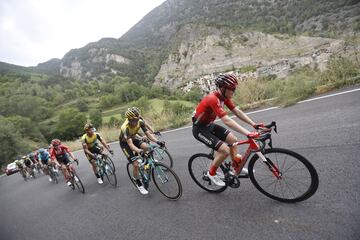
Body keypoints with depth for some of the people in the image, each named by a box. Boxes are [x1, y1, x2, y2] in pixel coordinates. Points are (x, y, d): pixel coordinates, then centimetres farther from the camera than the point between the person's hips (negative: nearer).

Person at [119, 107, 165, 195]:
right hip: (125, 142, -5)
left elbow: (148, 133, -25)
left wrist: (157, 141, -42)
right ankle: (139, 184, 8)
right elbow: (130, 144, -46)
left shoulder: (140, 122, -24)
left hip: (133, 137, 5)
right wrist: (138, 150, -65)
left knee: (146, 147, -28)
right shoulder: (125, 127, -37)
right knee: (136, 164, -14)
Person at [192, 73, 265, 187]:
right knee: (225, 150, -16)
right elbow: (227, 121, -40)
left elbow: (238, 112, -4)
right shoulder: (213, 99, -32)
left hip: (209, 125, 9)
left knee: (233, 140, 7)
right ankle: (211, 173, 8)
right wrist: (248, 133, -43)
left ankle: (237, 168, 25)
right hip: (200, 129, -9)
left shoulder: (224, 96, -4)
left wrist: (254, 124, -11)